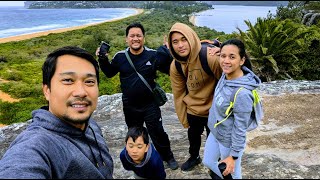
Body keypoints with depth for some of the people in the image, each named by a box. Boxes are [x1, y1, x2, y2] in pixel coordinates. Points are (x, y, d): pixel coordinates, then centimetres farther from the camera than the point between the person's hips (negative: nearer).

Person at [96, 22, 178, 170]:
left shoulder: (154, 55, -12)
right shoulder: (120, 57, -6)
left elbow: (170, 70, -3)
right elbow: (109, 73, 10)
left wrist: (168, 52, -17)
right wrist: (102, 60, -7)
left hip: (150, 104, -2)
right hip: (130, 106, 3)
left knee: (158, 133, 8)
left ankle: (168, 157, 32)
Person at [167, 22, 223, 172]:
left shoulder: (210, 58, -30)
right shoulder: (175, 66, -12)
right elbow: (178, 94, -3)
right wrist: (183, 118, 3)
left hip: (213, 111, -4)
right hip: (192, 111, 5)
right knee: (193, 137, 28)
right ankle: (194, 157, 58)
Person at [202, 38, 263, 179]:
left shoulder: (242, 93, -34)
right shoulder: (226, 74, -12)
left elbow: (240, 129, -25)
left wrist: (233, 155, -16)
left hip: (229, 141, -7)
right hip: (215, 133, 8)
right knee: (208, 162, 26)